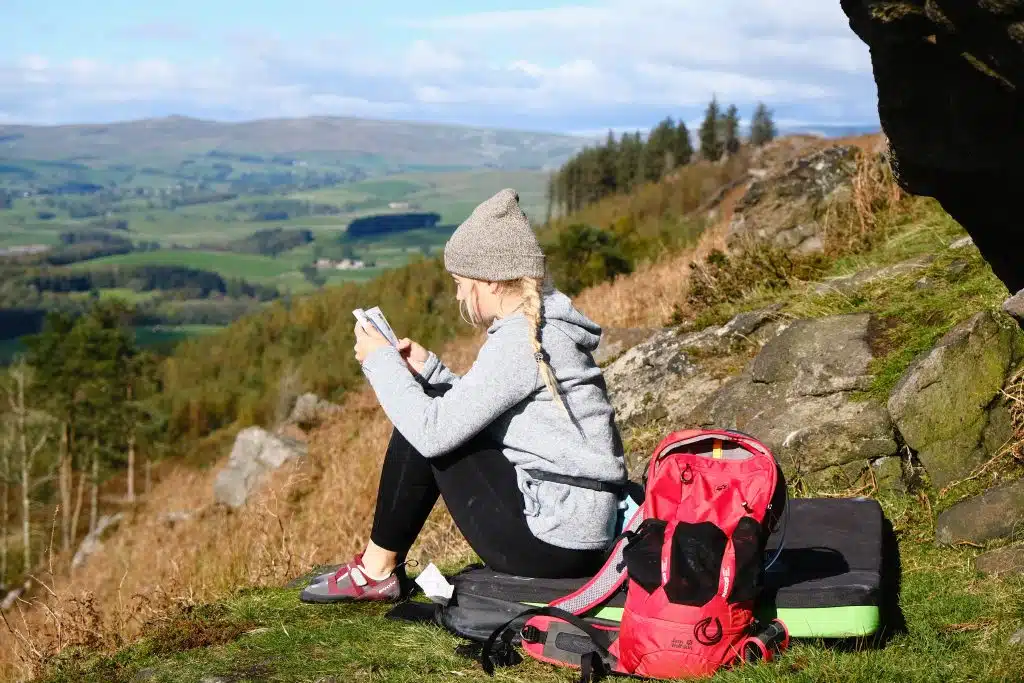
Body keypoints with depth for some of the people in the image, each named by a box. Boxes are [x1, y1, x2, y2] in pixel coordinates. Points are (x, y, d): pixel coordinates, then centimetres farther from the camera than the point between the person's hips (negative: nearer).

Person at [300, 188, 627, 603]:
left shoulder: (519, 341, -18)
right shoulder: (542, 327, 12)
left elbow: (434, 431, -20)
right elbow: (474, 415, 18)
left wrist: (381, 362, -6)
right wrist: (427, 369, 9)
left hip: (552, 543, -10)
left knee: (425, 432, -3)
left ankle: (376, 571, 12)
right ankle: (380, 568, 22)